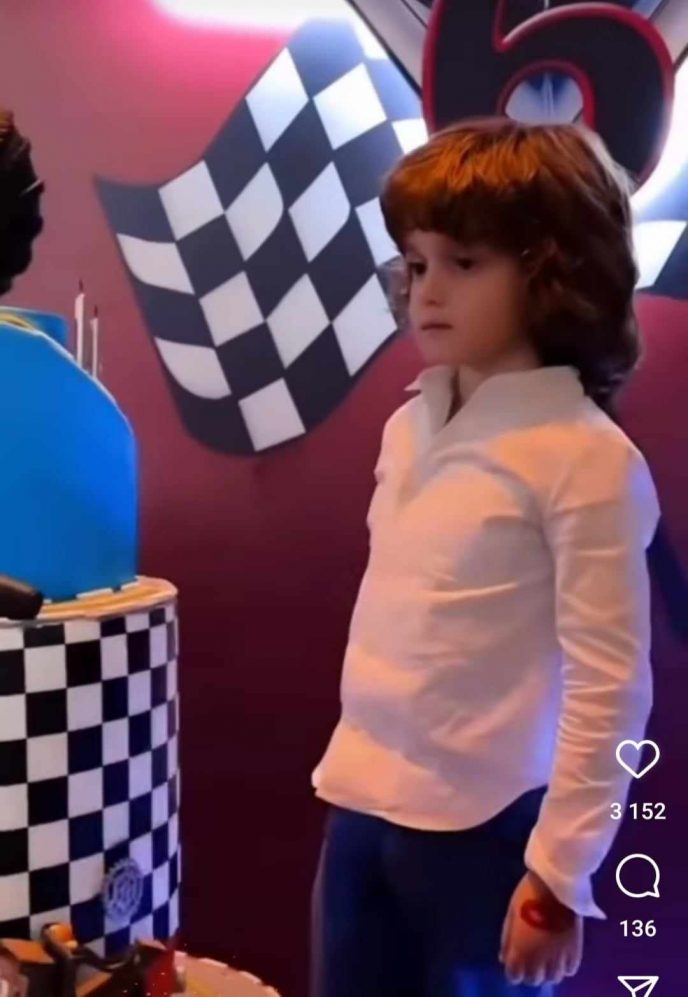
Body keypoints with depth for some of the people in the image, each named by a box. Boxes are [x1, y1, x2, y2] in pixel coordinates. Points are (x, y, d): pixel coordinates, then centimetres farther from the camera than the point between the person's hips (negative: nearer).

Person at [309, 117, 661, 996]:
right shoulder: (409, 427, 4)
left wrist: (559, 872, -14)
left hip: (483, 826, -6)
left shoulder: (586, 458, -17)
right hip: (362, 807, 6)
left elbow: (610, 688, -17)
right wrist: (356, 767, 15)